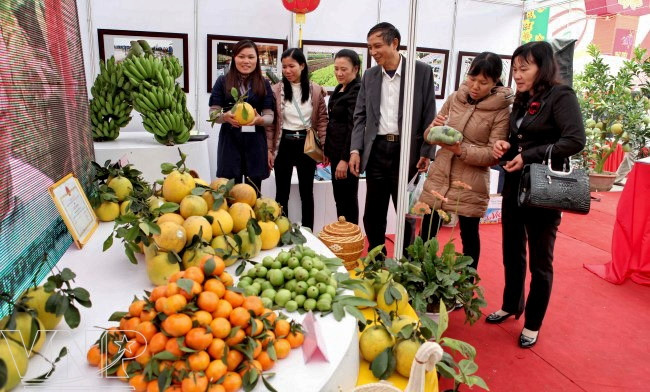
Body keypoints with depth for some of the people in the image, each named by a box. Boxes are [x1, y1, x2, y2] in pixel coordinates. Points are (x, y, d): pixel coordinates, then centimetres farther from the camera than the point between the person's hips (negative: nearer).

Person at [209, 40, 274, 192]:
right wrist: (225, 116, -20)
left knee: (253, 193, 4)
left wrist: (259, 120, -20)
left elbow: (269, 116, 3)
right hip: (230, 141, -1)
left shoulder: (264, 84, 8)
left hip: (255, 142, 1)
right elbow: (213, 113, 2)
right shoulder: (222, 81, 4)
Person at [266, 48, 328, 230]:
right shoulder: (276, 90, -3)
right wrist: (269, 150, -4)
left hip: (306, 144, 1)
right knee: (282, 192, 9)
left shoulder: (316, 90, -1)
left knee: (307, 192, 11)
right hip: (284, 145, 0)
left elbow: (322, 120, 3)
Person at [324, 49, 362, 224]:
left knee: (347, 199, 1)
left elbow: (354, 127, -20)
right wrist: (328, 150, 15)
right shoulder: (339, 89, 13)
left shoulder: (357, 91, -15)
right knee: (339, 198, 15)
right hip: (336, 150, 9)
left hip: (347, 153, -9)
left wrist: (345, 159, -22)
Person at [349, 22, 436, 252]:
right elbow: (360, 116, 9)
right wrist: (355, 149, -2)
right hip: (376, 151, 4)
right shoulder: (369, 76, 9)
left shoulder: (422, 71, -2)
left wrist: (426, 152, -7)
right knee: (373, 214, 10)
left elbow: (429, 115, -2)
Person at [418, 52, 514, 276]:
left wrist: (461, 149, -27)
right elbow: (429, 136, 9)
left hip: (471, 185, -3)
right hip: (438, 177, 4)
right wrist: (435, 128, -14)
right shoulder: (455, 98, 3)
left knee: (469, 236, 11)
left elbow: (494, 155, -13)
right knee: (427, 233, 10)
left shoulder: (501, 111, -9)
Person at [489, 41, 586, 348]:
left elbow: (575, 140, -22)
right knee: (512, 253, 17)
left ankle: (533, 324, 23)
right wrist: (506, 146, -3)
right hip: (514, 186, 7)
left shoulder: (561, 96, -11)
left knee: (540, 261, 7)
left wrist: (529, 157, -22)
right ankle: (511, 306, 37)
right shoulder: (521, 100, 11)